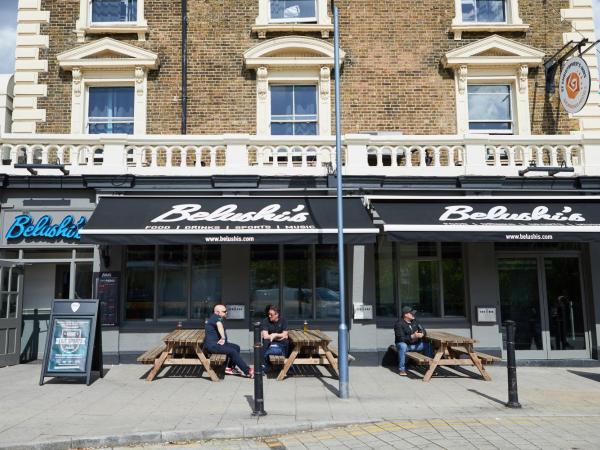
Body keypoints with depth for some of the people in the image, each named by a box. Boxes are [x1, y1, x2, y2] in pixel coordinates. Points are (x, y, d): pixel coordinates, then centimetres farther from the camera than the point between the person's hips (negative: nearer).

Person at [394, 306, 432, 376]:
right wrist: (412, 336, -32)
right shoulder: (399, 324, -15)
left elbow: (423, 331, 6)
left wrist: (422, 334, -19)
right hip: (403, 344, -6)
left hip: (415, 344, 6)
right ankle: (402, 369, -30)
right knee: (403, 346, -39)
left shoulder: (414, 322, 6)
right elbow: (401, 338, -23)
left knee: (427, 345, -12)